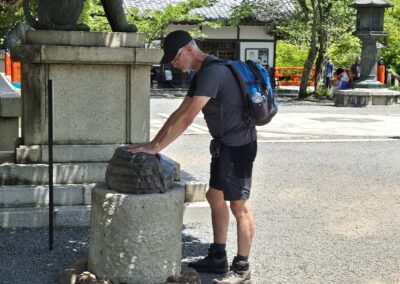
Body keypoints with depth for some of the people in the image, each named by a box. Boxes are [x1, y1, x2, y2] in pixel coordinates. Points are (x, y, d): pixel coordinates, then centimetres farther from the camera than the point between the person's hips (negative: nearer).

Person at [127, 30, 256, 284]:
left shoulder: (213, 72, -21)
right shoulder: (201, 75, 12)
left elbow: (187, 119, -26)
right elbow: (180, 112, 13)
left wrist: (156, 147, -21)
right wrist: (153, 142, 7)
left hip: (238, 144, -10)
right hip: (224, 144, 10)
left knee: (239, 205, -3)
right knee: (215, 198, 14)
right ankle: (218, 258, 24)